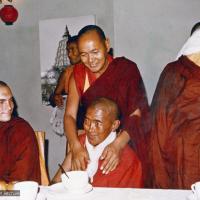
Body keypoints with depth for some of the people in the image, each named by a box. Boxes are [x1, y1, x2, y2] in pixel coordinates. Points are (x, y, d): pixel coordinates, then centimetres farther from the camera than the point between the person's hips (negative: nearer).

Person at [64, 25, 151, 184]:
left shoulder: (127, 68, -11)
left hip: (126, 143, -2)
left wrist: (118, 144, -34)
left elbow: (136, 114, -17)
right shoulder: (78, 74, -3)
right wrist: (76, 147, -28)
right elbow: (70, 115, -9)